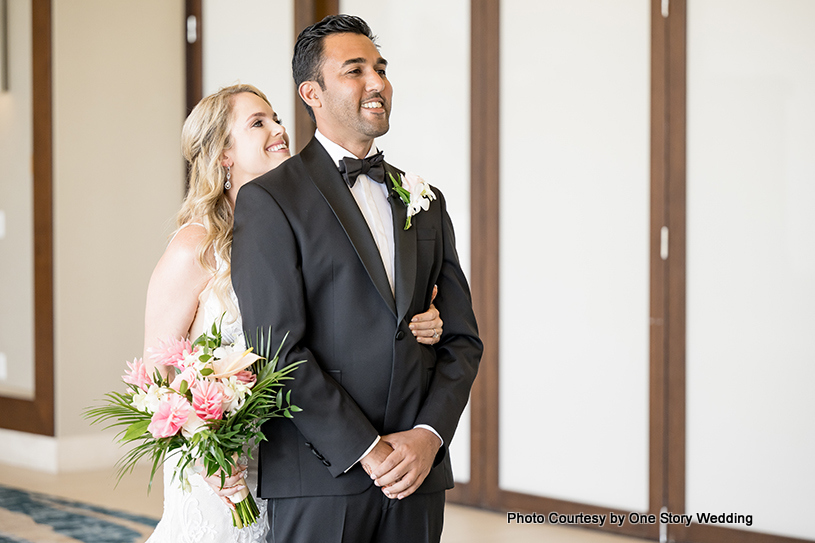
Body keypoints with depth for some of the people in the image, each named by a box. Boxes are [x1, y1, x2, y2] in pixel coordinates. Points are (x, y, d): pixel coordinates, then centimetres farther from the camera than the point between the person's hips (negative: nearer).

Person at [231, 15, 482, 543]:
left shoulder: (426, 201, 13)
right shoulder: (269, 200, -4)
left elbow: (462, 337, 10)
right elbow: (279, 351, -11)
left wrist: (428, 435, -6)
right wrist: (368, 453, -14)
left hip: (418, 478, 5)